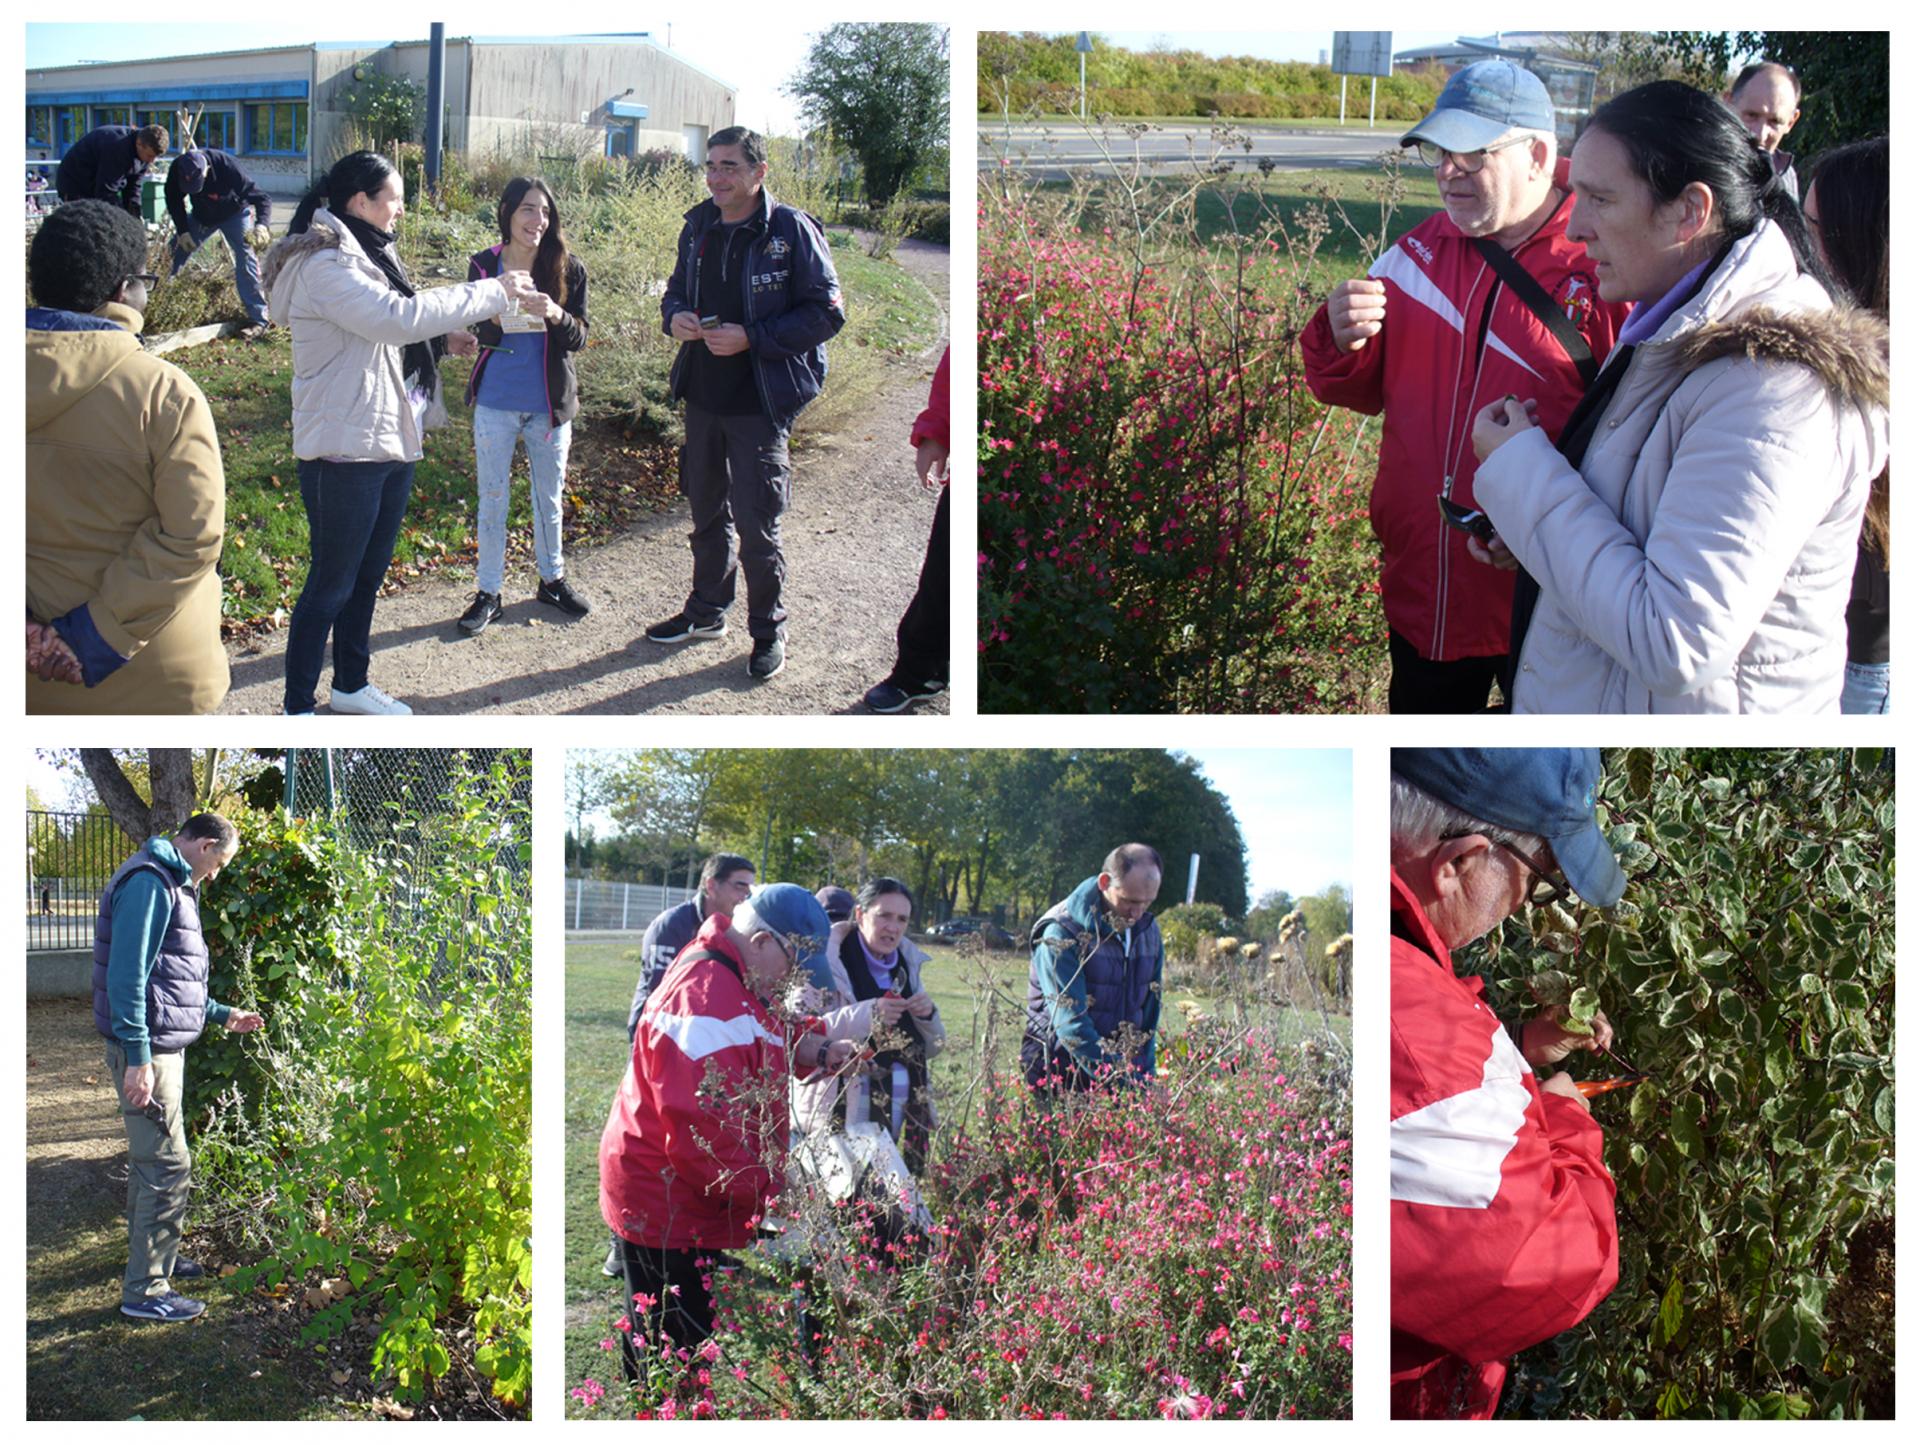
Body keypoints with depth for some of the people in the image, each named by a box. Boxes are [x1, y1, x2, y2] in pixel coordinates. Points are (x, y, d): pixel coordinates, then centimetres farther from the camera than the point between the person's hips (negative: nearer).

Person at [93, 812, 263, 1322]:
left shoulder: (173, 885, 15)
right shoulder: (147, 883, -18)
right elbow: (127, 974, -24)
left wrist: (223, 1015, 27)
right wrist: (138, 1057, -26)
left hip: (164, 1045, 10)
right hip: (145, 1050, -10)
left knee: (152, 1159, 21)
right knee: (168, 1164, -8)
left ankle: (154, 1256, 34)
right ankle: (144, 1290, -2)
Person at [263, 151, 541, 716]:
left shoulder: (365, 255, 14)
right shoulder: (323, 265, -18)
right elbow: (399, 317, -28)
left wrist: (444, 339, 3)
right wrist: (494, 292, -23)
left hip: (391, 440, 10)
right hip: (345, 449, -10)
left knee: (368, 574, 20)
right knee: (330, 583, -2)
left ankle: (351, 684, 35)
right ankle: (298, 708, 8)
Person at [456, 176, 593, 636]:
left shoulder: (569, 269, -7)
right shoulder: (484, 266, -6)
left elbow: (579, 338, -5)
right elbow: (474, 329, 3)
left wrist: (557, 316, -27)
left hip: (549, 403, 0)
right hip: (495, 402, 0)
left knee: (549, 496, 16)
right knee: (492, 498, 7)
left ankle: (552, 579, 34)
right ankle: (488, 592, 18)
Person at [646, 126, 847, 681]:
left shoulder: (791, 230, -12)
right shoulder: (699, 226, 7)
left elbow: (826, 313, -13)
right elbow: (678, 288, 21)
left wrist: (751, 338, -21)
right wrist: (675, 317, -3)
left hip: (759, 401, -6)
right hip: (702, 395, 6)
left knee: (757, 524, -3)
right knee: (707, 512, 19)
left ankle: (768, 631, 14)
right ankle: (707, 611, 36)